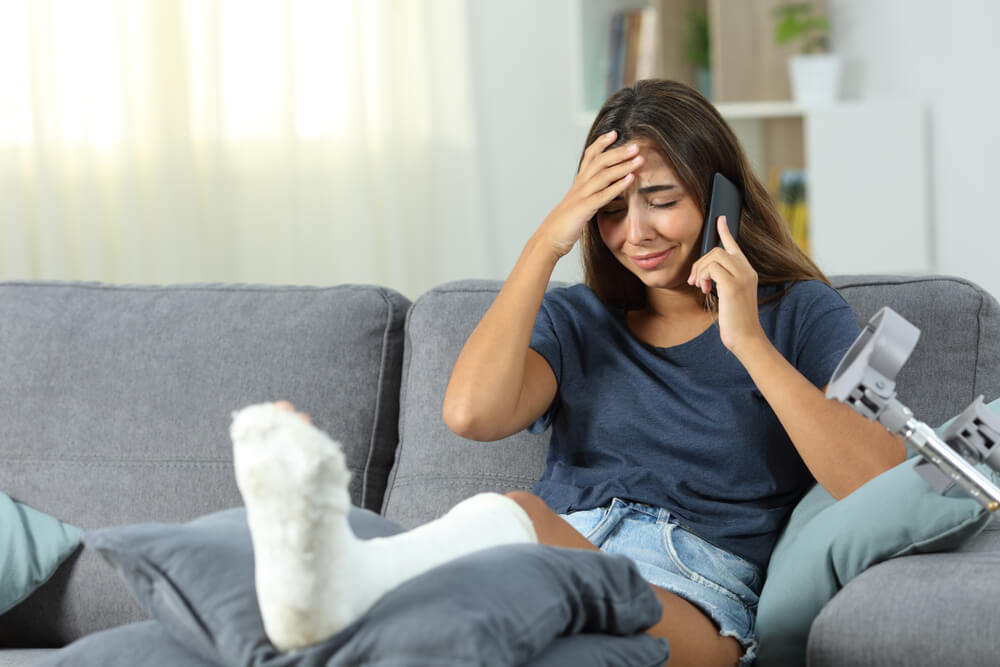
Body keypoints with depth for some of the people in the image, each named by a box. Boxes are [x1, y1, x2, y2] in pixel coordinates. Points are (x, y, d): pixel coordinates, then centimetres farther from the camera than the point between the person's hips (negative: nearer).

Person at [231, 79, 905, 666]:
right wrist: (547, 243, 3)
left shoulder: (802, 314, 15)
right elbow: (472, 413, 2)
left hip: (692, 599, -4)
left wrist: (750, 342, -7)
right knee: (516, 514, -37)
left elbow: (887, 493, -2)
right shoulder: (577, 319, 25)